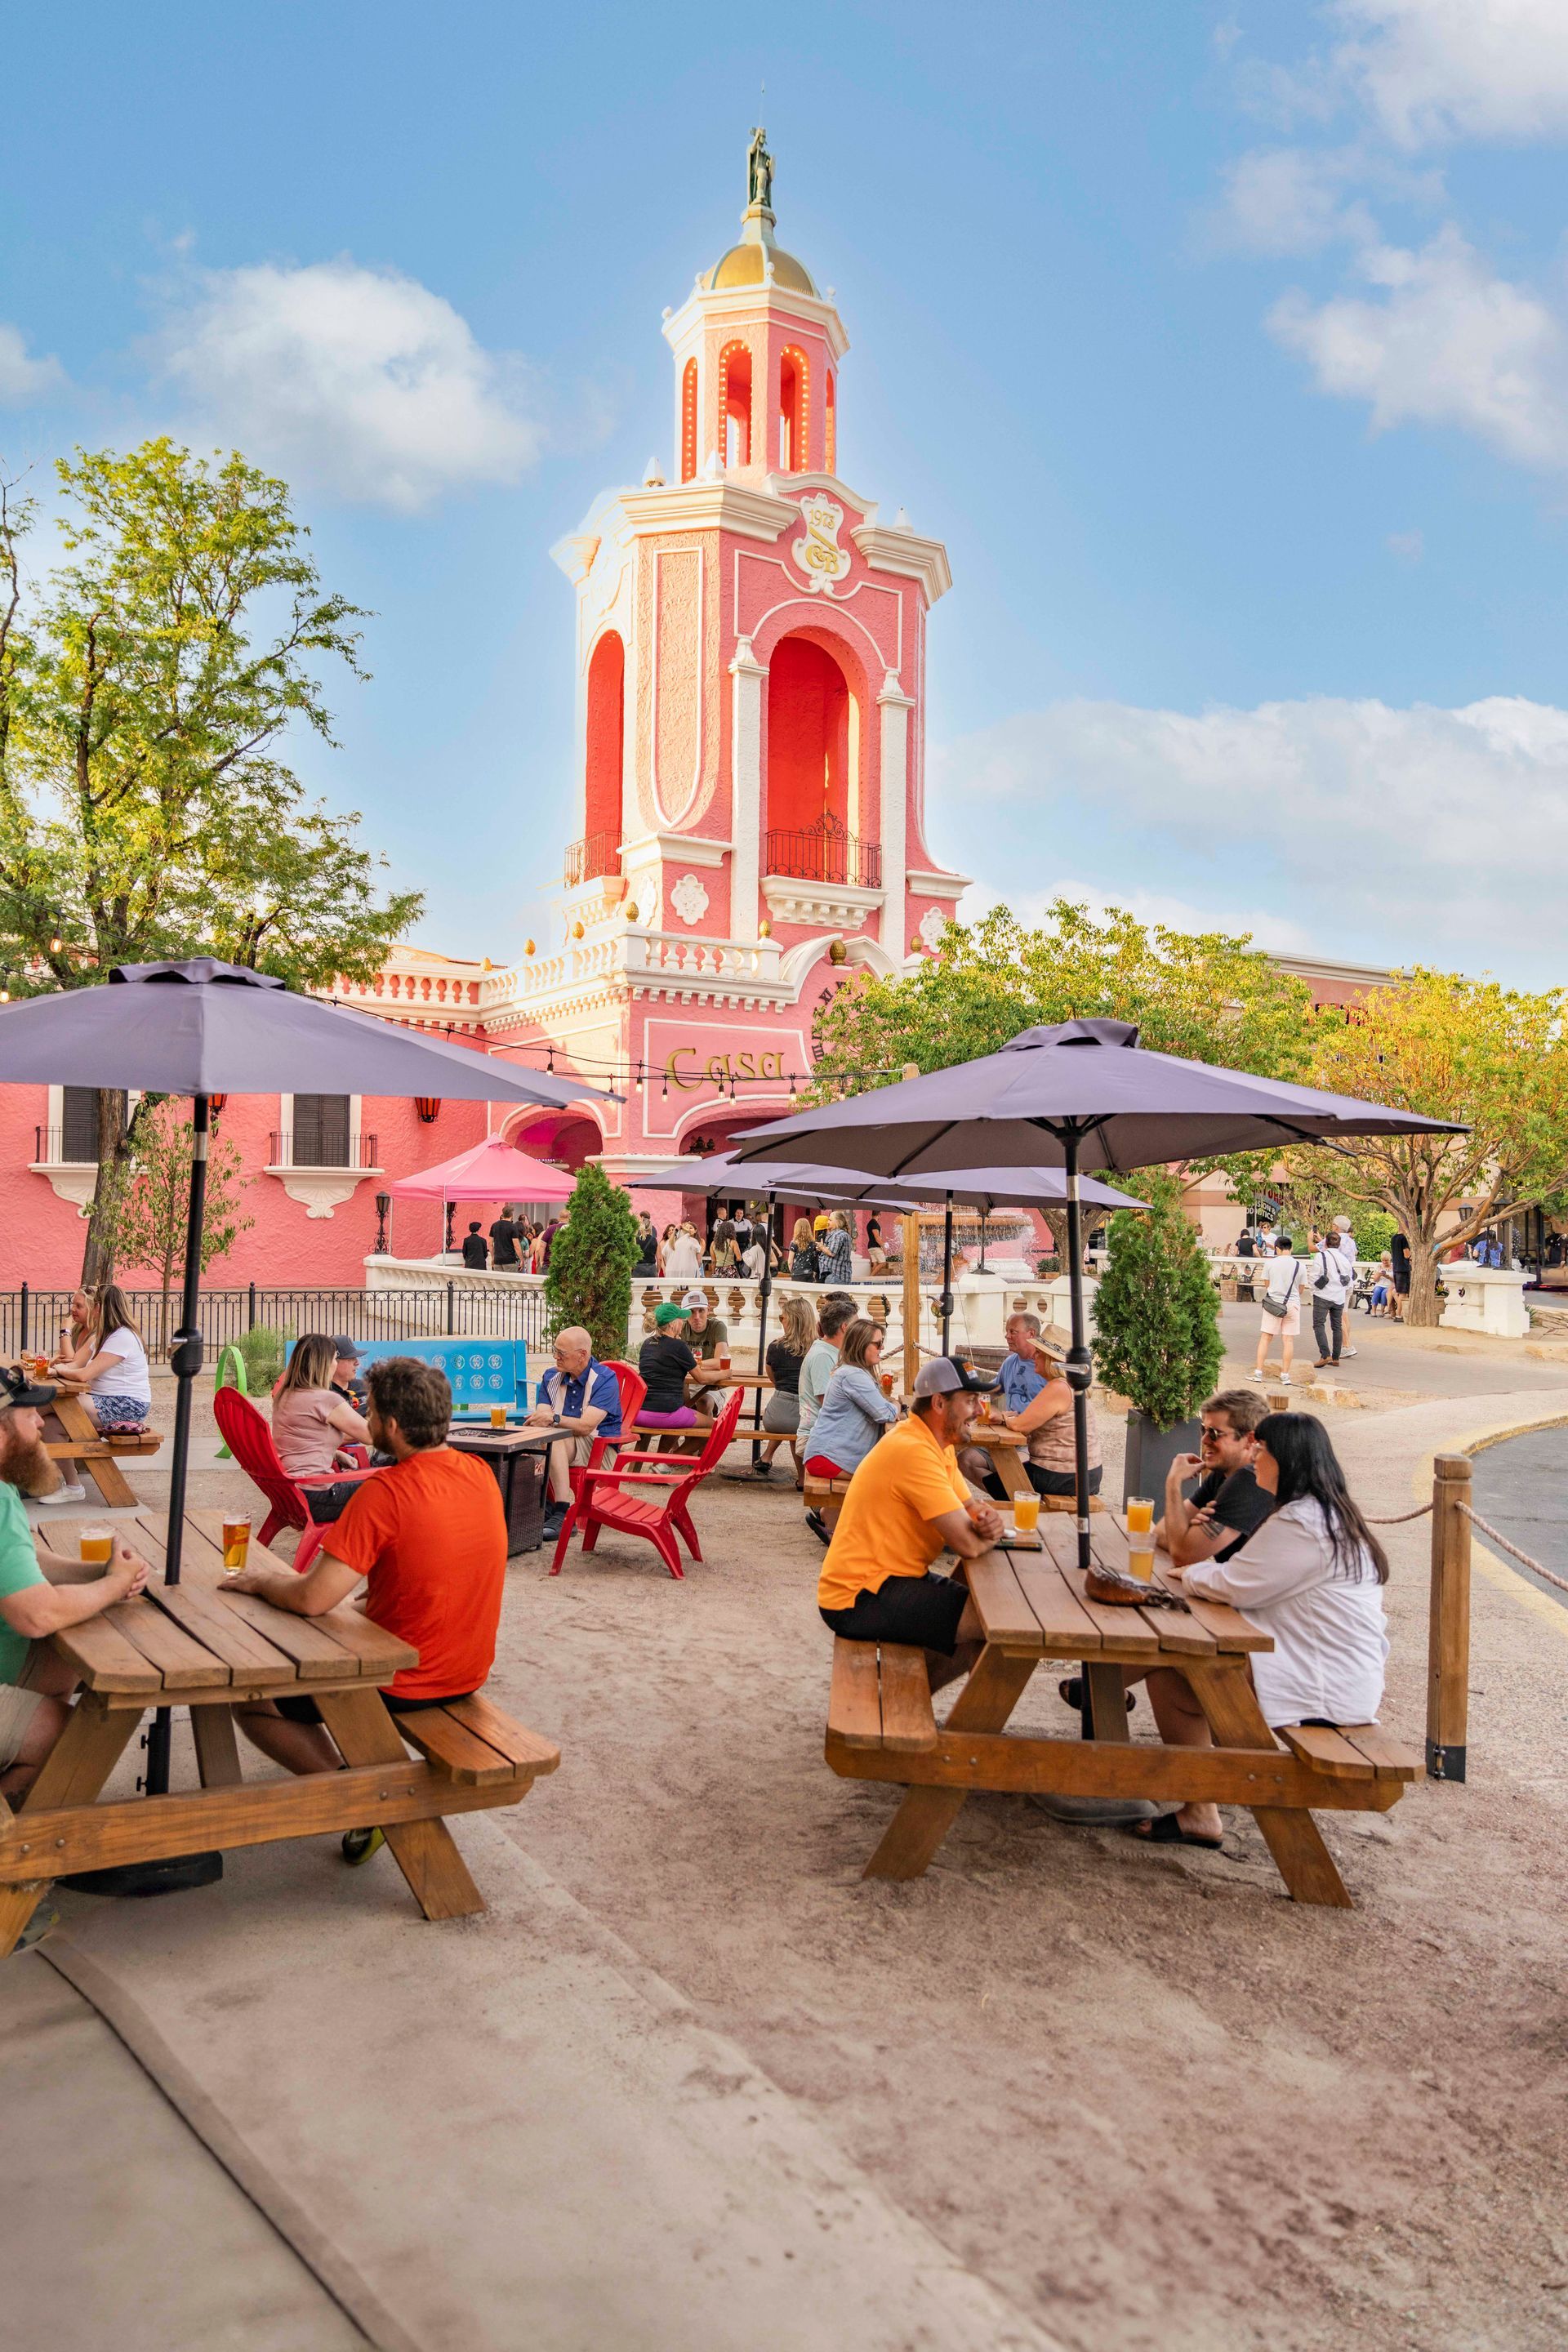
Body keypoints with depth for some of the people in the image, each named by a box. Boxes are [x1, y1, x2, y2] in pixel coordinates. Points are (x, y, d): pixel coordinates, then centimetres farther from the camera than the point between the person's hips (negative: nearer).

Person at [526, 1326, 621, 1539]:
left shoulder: (605, 1379, -10)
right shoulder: (551, 1378, 8)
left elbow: (587, 1426, -21)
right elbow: (541, 1419, -5)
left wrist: (554, 1419, -37)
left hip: (601, 1449, -5)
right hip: (561, 1448, 5)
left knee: (555, 1440, -34)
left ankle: (563, 1514, -38)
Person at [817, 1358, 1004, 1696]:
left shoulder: (939, 1445, 9)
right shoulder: (915, 1452, -23)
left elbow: (970, 1506, 12)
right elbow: (968, 1544, -25)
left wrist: (987, 1517, -11)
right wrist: (989, 1531, -3)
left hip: (891, 1579, 10)